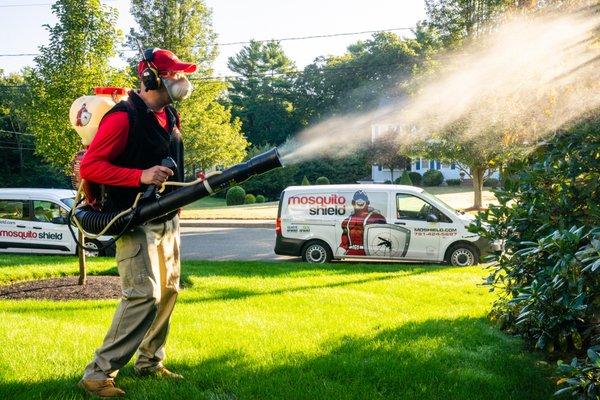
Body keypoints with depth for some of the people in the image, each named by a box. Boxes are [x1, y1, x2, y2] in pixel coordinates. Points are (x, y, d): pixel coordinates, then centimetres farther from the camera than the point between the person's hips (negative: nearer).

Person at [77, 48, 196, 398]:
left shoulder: (170, 116, 12)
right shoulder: (124, 117, -16)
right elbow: (90, 166, -19)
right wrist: (141, 176, -27)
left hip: (168, 221, 9)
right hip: (135, 222, -9)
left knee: (168, 292, 13)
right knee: (144, 296, -17)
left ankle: (150, 363, 27)